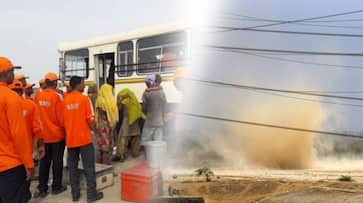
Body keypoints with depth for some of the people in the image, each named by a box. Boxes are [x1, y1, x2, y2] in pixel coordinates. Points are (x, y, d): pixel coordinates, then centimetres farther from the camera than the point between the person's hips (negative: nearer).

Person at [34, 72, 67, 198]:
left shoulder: (38, 96, -2)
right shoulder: (57, 96, -15)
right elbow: (61, 117, -13)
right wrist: (64, 128, 2)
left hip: (43, 135, 4)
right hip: (57, 134, -4)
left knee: (44, 162, 12)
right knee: (57, 161, 8)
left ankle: (42, 188, 19)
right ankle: (56, 187, 17)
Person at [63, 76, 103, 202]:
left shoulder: (65, 100, 5)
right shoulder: (84, 98, -10)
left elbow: (63, 120, 9)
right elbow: (90, 119, -13)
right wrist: (95, 130, 3)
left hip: (70, 139, 5)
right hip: (84, 138, -5)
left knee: (72, 167, 12)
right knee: (89, 167, 3)